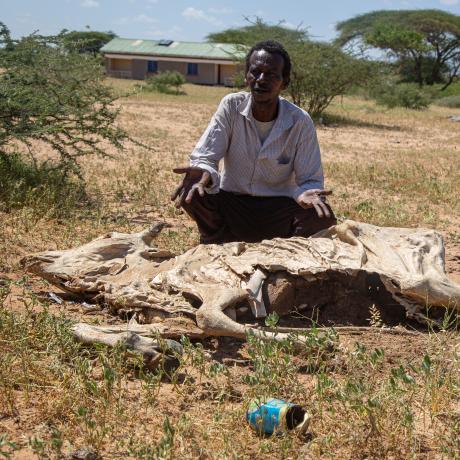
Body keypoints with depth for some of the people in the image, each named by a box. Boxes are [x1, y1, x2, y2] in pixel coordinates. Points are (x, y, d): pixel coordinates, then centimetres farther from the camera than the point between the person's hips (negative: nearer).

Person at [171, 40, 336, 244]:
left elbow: (310, 180, -9)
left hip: (279, 208, 0)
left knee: (323, 217, -27)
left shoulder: (300, 121, -11)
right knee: (192, 192, -27)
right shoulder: (231, 106, -9)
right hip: (230, 202, 1)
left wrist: (305, 193, -35)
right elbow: (203, 157, -13)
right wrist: (204, 174, -39)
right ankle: (219, 247, -4)